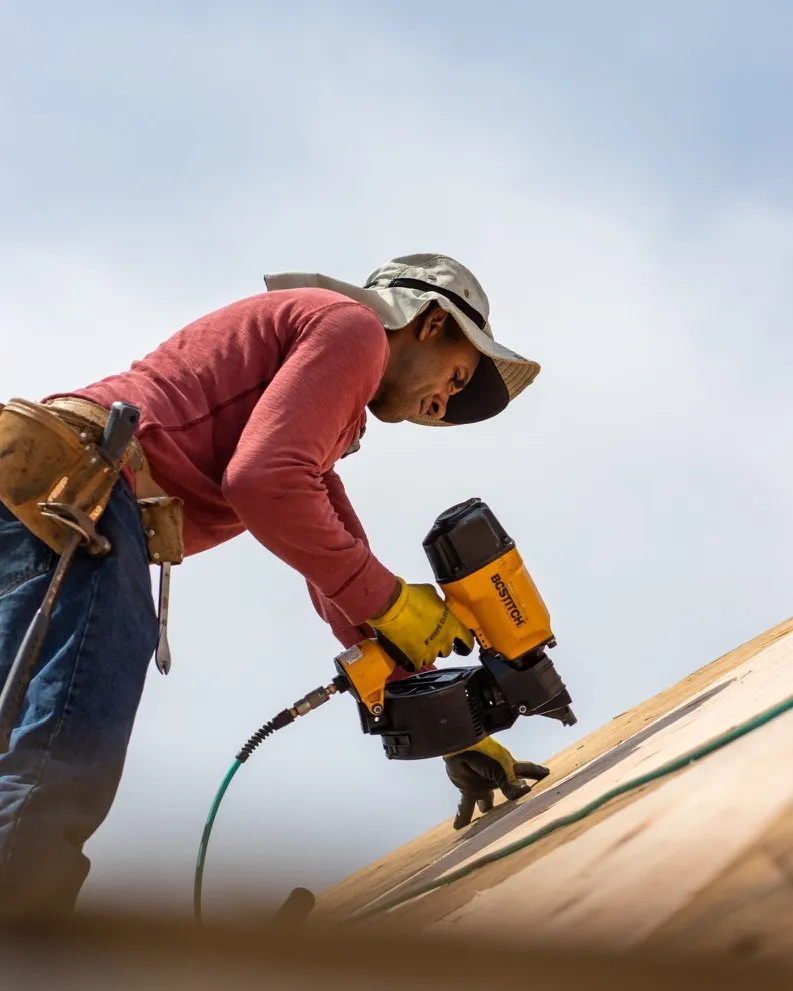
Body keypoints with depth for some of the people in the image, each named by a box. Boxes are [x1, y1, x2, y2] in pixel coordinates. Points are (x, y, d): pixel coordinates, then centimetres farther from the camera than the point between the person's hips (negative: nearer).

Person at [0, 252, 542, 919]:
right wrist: (388, 599, -3)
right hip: (80, 493, -10)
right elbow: (262, 481, -12)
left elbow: (343, 592, 34)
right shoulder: (352, 324, 5)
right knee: (57, 782, -22)